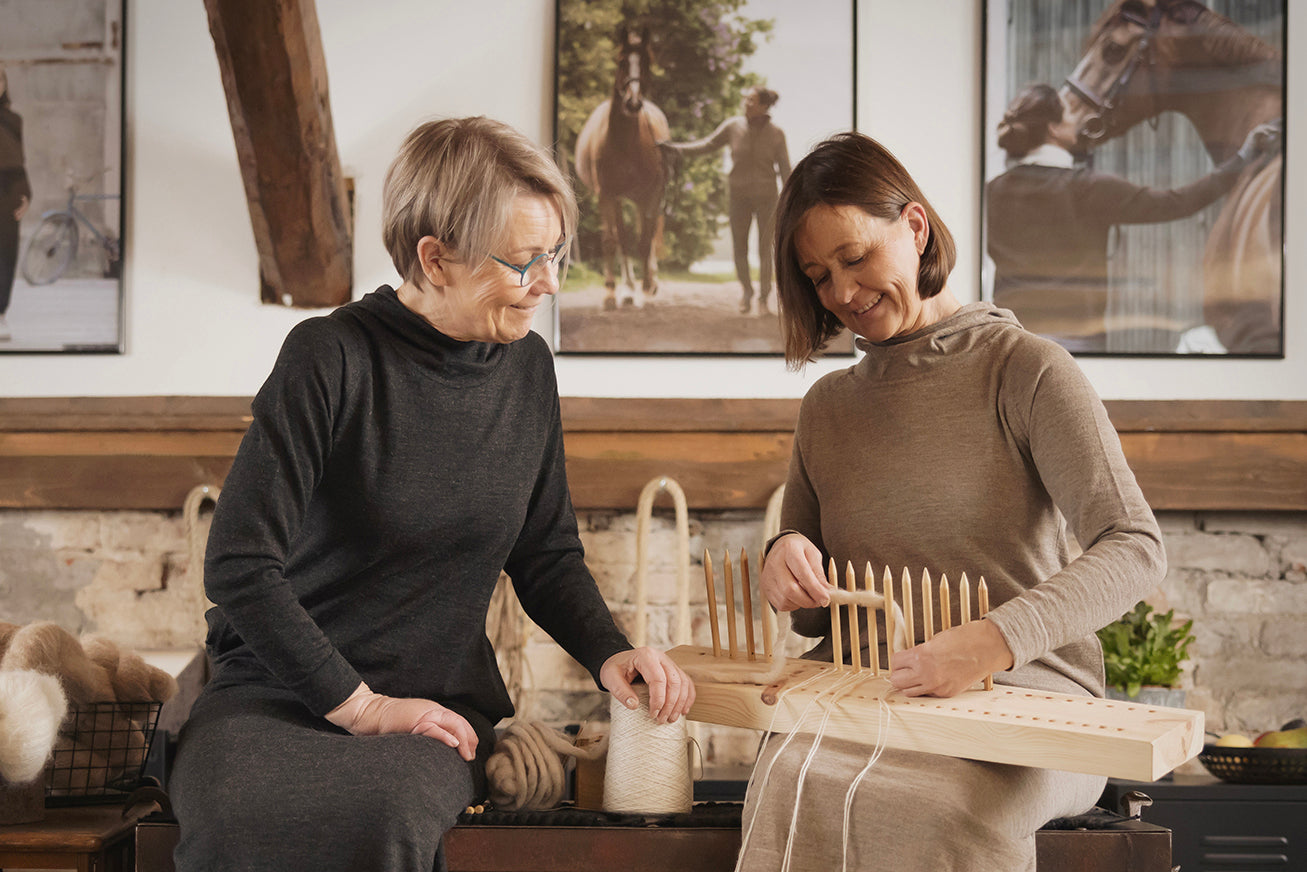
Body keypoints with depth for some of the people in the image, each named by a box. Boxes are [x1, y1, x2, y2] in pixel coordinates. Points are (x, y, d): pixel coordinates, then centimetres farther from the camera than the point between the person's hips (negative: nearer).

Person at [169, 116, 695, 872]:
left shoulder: (527, 367, 6)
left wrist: (608, 651, -2)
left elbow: (545, 555, 17)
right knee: (235, 810, -37)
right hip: (280, 688, -2)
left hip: (438, 699, 3)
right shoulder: (334, 356, -11)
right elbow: (239, 565, -12)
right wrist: (357, 704, -13)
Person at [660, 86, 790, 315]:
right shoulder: (733, 126, -4)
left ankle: (763, 298, 14)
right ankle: (746, 291, 28)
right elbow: (708, 145, 4)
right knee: (739, 248, 4)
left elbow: (785, 169, -5)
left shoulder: (776, 134, -8)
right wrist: (677, 148, -3)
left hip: (766, 196, -2)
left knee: (764, 248, 0)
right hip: (739, 195, 2)